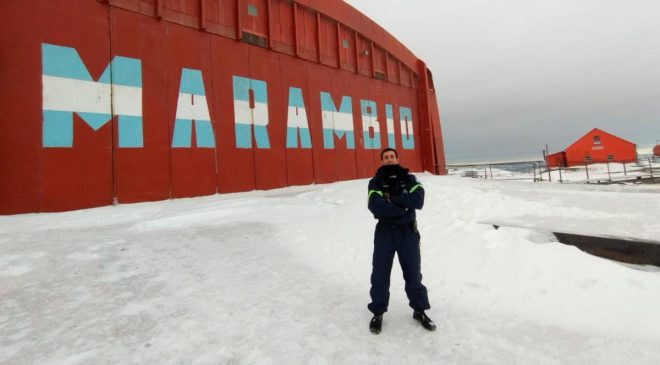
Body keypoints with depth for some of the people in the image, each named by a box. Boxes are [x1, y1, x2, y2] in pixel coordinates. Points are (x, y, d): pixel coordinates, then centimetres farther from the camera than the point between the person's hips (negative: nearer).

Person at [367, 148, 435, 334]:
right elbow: (376, 206, -17)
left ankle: (420, 311, 31)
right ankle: (378, 313, 22)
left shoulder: (409, 179, 5)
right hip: (384, 232, -1)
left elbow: (418, 200, -14)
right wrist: (403, 208, -17)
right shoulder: (375, 182, 0)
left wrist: (393, 198, -18)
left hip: (408, 232, 1)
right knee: (380, 274, 6)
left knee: (413, 273, 12)